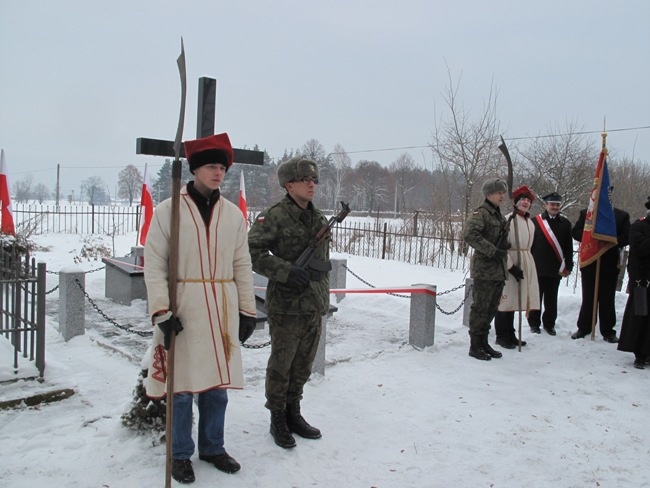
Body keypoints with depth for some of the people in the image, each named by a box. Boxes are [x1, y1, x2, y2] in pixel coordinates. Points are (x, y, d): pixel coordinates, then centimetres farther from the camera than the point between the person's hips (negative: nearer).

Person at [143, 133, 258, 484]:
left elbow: (243, 266, 10)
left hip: (222, 310, 4)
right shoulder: (168, 210, -3)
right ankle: (180, 455, 26)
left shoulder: (233, 214, 7)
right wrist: (161, 311, -12)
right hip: (182, 309, -3)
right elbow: (154, 265, -5)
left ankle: (212, 447, 32)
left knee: (217, 383, 13)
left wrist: (247, 310, 7)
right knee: (183, 384, 6)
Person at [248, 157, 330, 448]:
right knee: (281, 364, 6)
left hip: (315, 304, 7)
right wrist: (287, 271, -22)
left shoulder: (320, 219, 11)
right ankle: (277, 419, 24)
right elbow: (252, 253, -15)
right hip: (286, 305, -6)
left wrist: (321, 268, 4)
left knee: (303, 364, 17)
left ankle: (293, 413, 34)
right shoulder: (274, 216, -11)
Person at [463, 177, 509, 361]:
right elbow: (469, 234, -24)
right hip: (484, 271, -8)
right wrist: (492, 251, -24)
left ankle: (483, 342, 26)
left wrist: (506, 244, 1)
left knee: (491, 309, 14)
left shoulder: (500, 216, 17)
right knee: (480, 308, -2)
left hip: (499, 271, 8)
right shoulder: (480, 213, -9)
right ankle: (475, 345, 7)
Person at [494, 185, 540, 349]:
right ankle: (502, 336, 8)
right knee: (505, 300, -3)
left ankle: (510, 335, 23)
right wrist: (512, 266, -19)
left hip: (525, 263, 8)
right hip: (509, 263, -8)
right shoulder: (508, 219, -11)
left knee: (514, 300, 14)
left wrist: (524, 265, 15)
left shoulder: (530, 223, 15)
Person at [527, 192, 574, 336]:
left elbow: (569, 247, 7)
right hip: (537, 268, -2)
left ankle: (549, 324, 23)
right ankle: (534, 323, 19)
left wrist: (568, 266, 3)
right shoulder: (536, 221, -1)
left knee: (551, 299, 11)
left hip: (556, 269, 2)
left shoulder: (565, 223, 6)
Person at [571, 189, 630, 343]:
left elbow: (627, 237, -2)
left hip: (610, 263, 0)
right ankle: (584, 328, 17)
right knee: (588, 297, 8)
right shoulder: (585, 213, 6)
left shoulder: (622, 215, 5)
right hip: (589, 262, 1)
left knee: (607, 299, 5)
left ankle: (608, 331, 13)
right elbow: (575, 232, -1)